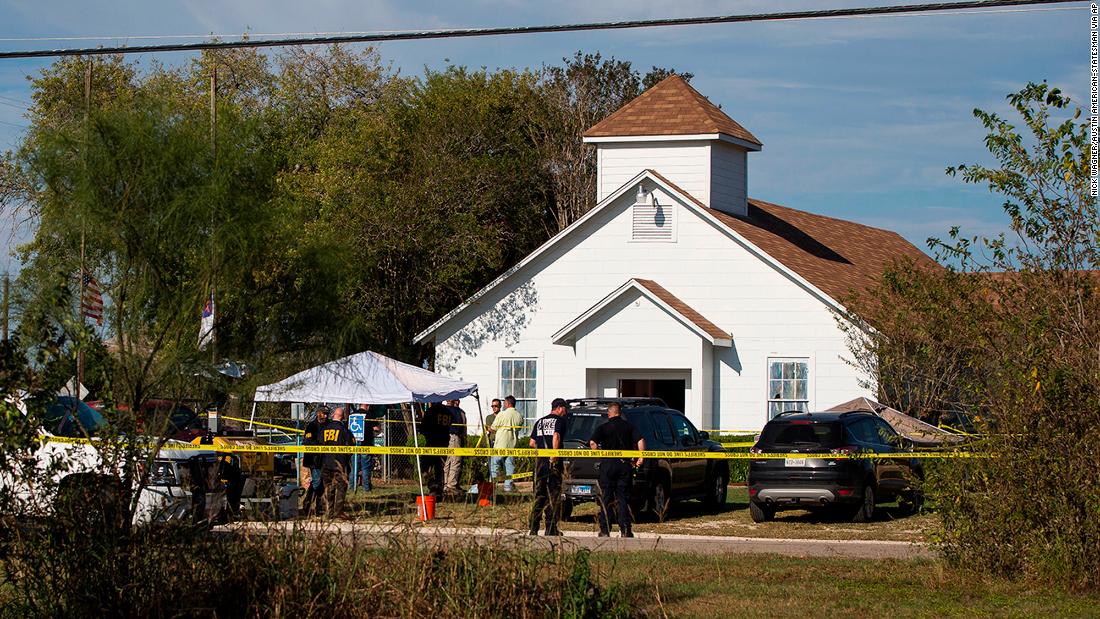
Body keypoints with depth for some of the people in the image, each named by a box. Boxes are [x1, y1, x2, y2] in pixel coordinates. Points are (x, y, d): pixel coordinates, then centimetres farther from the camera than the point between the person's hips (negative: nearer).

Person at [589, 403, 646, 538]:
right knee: (624, 498, 6)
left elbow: (592, 443, -13)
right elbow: (640, 440, -6)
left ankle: (605, 530, 2)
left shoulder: (603, 427, 0)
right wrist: (640, 458, -2)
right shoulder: (628, 426, 6)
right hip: (625, 464, 2)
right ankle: (625, 530, 0)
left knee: (606, 499, 4)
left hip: (608, 465, -2)